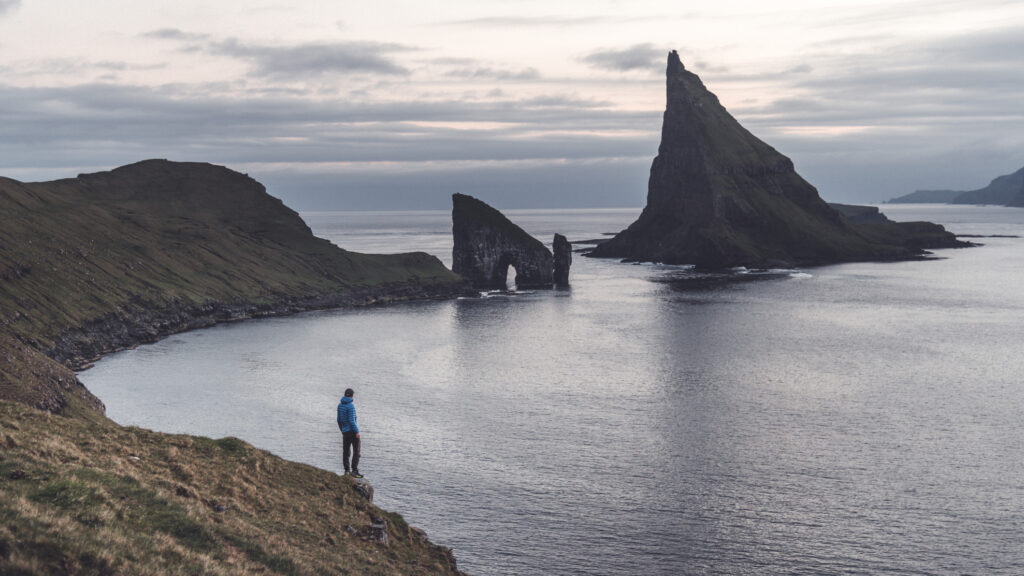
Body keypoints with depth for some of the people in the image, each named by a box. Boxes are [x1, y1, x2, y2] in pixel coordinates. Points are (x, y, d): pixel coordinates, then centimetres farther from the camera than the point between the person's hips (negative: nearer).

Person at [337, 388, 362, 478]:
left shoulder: (340, 405, 7)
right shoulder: (350, 406, -15)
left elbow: (339, 419, 13)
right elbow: (351, 420, -18)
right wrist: (357, 431, -13)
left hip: (345, 432, 7)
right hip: (352, 431, -7)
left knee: (345, 452, 11)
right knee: (356, 451, -5)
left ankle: (346, 470, 14)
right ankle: (354, 470, -12)